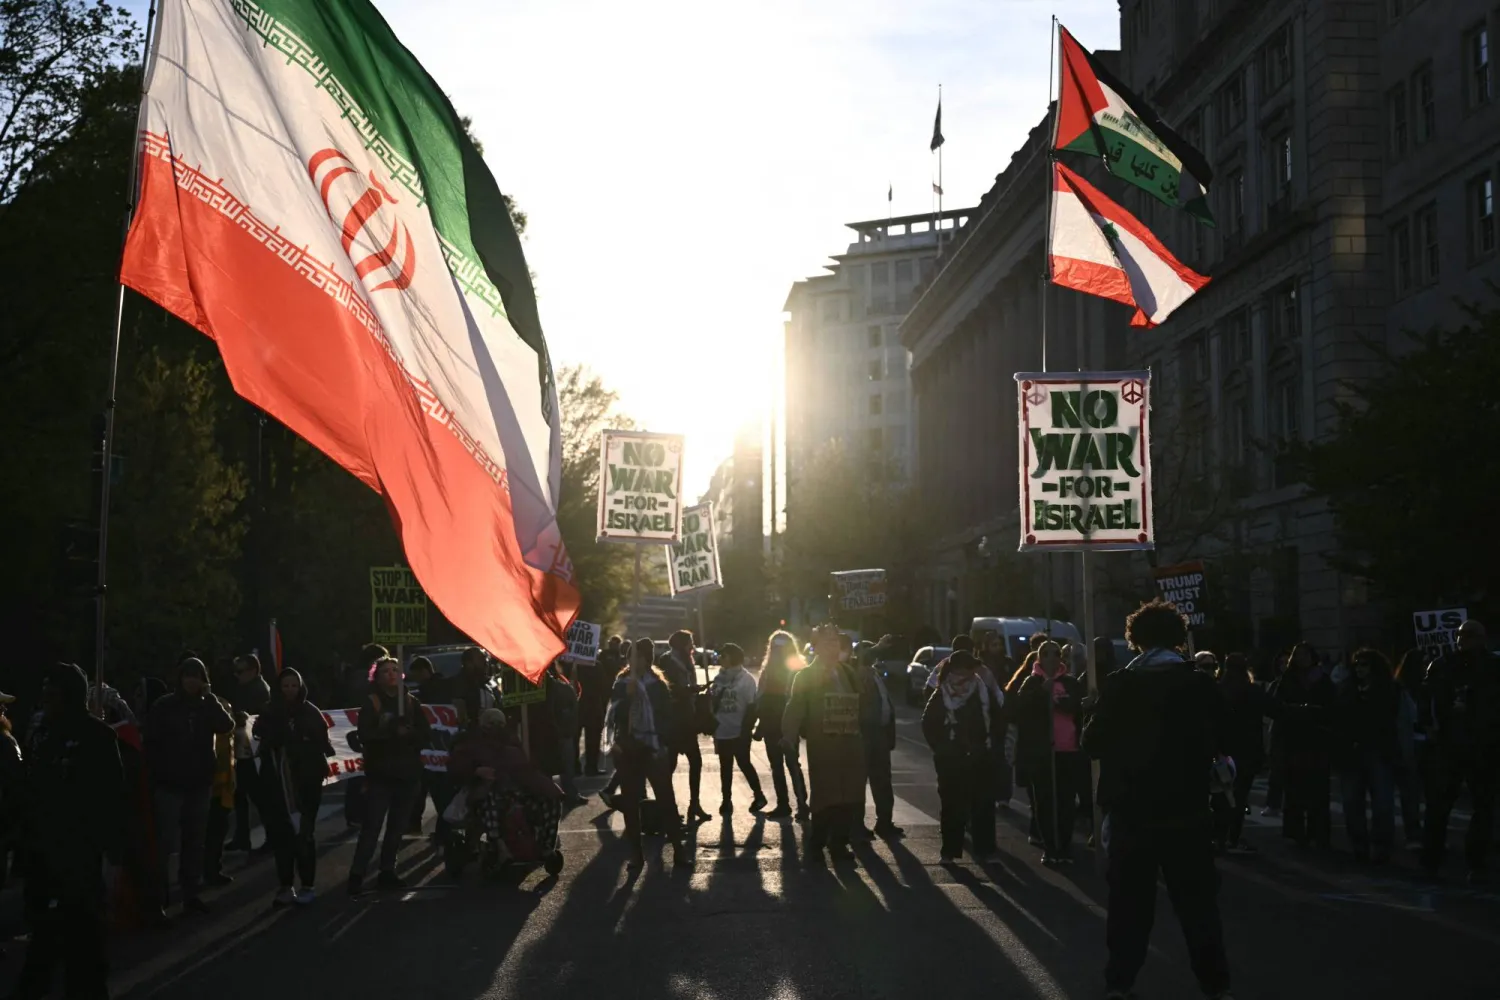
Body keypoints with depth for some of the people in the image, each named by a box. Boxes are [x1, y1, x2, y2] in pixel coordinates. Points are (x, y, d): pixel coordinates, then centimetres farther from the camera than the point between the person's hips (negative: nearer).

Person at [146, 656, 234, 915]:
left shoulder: (208, 706, 7)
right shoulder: (165, 705, -3)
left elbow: (227, 726, -11)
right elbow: (151, 742, -5)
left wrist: (210, 697, -14)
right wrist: (155, 773, -12)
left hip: (199, 782, 4)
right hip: (169, 783, -4)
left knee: (194, 840, 9)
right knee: (165, 840, -10)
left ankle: (190, 893, 17)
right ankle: (158, 895, -5)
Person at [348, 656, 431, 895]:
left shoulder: (411, 703, 10)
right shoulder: (371, 703, 0)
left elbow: (424, 735, 3)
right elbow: (366, 736, -13)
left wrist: (408, 733, -16)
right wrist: (393, 732, -21)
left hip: (407, 774, 4)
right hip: (380, 774, -4)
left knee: (397, 827, 8)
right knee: (372, 826, -10)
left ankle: (387, 872, 17)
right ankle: (356, 875, -8)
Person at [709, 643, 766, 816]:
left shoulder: (746, 679, -8)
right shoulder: (719, 678, 8)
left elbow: (751, 707, -9)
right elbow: (712, 701, 16)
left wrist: (746, 729, -13)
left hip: (739, 732, -5)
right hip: (722, 732, 5)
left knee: (744, 764, 1)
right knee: (725, 767, 11)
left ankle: (758, 795, 18)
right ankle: (726, 801, 20)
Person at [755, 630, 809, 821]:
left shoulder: (795, 671, -8)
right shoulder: (768, 670, 11)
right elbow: (761, 700, 12)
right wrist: (761, 726, 8)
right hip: (771, 727, 7)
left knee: (792, 765, -10)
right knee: (776, 766, 10)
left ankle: (802, 806, -9)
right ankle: (782, 805, 17)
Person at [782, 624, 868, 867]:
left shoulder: (849, 675, 16)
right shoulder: (806, 676, -1)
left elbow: (861, 708, 19)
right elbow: (795, 709, -13)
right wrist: (789, 737, -26)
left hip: (850, 746, 5)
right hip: (822, 747, -5)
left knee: (850, 800, 3)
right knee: (825, 799, -6)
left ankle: (838, 844, 18)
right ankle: (816, 847, 7)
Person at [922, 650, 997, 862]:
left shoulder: (983, 691, 3)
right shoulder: (941, 696, -4)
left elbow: (996, 717, 10)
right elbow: (928, 724, -1)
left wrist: (989, 742, 3)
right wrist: (941, 748, -4)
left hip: (980, 758, 2)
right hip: (951, 760, -2)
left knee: (983, 804, 1)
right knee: (952, 805, 2)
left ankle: (984, 849, 8)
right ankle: (950, 850, 8)